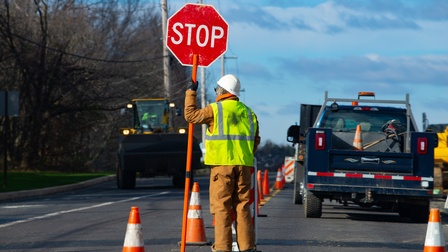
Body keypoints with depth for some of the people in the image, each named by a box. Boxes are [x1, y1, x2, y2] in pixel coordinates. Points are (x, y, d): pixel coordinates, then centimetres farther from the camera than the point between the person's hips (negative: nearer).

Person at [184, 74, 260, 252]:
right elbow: (255, 140, 16)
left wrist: (190, 92, 16)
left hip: (222, 164, -5)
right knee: (242, 206, 8)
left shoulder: (215, 109, -4)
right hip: (243, 165, 5)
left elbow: (191, 115, 6)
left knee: (221, 207, -2)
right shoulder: (248, 112, 13)